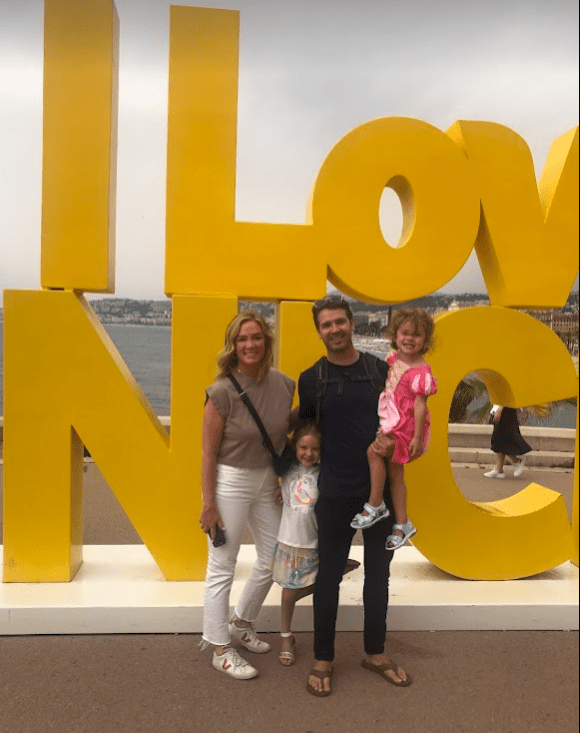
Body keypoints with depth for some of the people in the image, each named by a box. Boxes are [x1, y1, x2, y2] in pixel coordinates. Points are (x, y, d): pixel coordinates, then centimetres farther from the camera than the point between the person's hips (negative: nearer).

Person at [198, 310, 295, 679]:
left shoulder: (284, 384, -4)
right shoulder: (223, 391, -18)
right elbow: (208, 452, -14)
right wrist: (208, 504, -14)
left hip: (268, 482, 6)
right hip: (230, 482, -6)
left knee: (274, 559, 18)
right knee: (222, 567, 6)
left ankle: (241, 624, 41)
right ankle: (221, 649, 25)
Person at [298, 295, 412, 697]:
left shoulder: (381, 370, -1)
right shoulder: (310, 379, -2)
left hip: (383, 488, 1)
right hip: (336, 493, -1)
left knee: (378, 573, 14)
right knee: (329, 576, 8)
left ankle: (375, 653, 33)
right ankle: (323, 660, 25)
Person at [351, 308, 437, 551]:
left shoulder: (421, 371, -20)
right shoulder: (394, 359, 4)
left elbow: (420, 405, -20)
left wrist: (417, 437, -20)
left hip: (406, 426, -9)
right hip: (392, 421, 9)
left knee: (374, 450, -20)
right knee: (395, 472, 13)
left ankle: (375, 505, -4)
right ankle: (402, 524, 25)